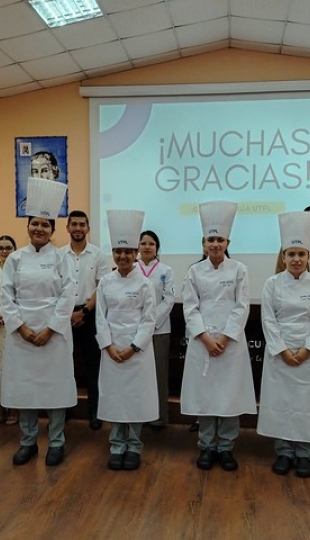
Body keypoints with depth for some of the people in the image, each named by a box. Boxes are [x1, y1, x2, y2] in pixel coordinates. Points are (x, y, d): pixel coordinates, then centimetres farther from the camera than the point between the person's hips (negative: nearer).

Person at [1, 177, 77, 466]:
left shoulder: (60, 258, 0)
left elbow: (67, 297, -6)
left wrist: (50, 329, -12)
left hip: (54, 331, -2)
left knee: (55, 383, 4)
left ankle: (56, 442, 20)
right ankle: (28, 441, 26)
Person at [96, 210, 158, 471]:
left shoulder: (145, 283, -5)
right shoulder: (105, 282, 3)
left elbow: (149, 319, -6)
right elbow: (101, 317, 2)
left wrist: (133, 347, -13)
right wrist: (109, 346, -8)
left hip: (138, 347, -2)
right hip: (111, 347, 2)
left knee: (137, 395, 4)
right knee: (113, 394, 8)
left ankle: (134, 447, 20)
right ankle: (117, 445, 22)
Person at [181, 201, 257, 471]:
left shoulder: (238, 270, 0)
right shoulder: (195, 272, 2)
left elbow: (242, 307, -4)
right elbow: (190, 308, -2)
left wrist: (224, 338, -11)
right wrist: (206, 338, -11)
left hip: (231, 340, 0)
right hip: (202, 341, 1)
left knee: (230, 393, 4)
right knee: (203, 393, 6)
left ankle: (226, 447, 19)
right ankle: (207, 447, 20)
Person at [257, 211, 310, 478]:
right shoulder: (272, 283, -2)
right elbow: (268, 320, -5)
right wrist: (283, 350, -12)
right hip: (279, 351, 0)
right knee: (279, 400, 4)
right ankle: (284, 451, 18)